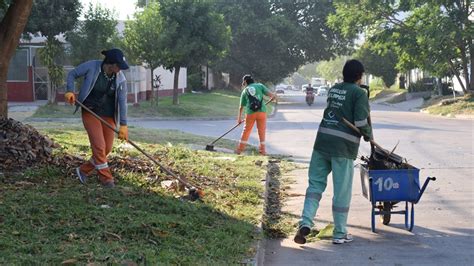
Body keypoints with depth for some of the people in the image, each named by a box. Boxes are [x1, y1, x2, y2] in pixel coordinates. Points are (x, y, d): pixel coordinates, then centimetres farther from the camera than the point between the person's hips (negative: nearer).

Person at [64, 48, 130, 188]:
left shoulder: (120, 79, -8)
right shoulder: (91, 66, -14)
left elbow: (122, 102, -8)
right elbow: (72, 74, 1)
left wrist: (123, 125, -11)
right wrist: (70, 91, -15)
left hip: (108, 116, 3)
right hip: (90, 112, -3)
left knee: (107, 149, 4)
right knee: (99, 146, -12)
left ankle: (83, 170, 24)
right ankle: (106, 178, 1)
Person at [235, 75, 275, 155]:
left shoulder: (245, 91, 14)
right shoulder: (260, 86, 9)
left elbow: (241, 107, 18)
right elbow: (271, 94, -3)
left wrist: (239, 117, 28)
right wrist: (272, 96, 20)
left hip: (250, 112, 1)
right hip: (261, 111, -1)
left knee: (246, 130, 12)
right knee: (262, 131, 9)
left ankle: (240, 149, 15)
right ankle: (262, 150, 14)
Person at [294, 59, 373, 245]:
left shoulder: (333, 89, 16)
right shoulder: (359, 93, -5)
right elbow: (361, 122, -13)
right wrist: (368, 135, 8)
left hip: (322, 141, 6)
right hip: (343, 146, -5)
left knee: (316, 183, 11)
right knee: (342, 191, 4)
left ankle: (306, 222, -6)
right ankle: (340, 233, 13)